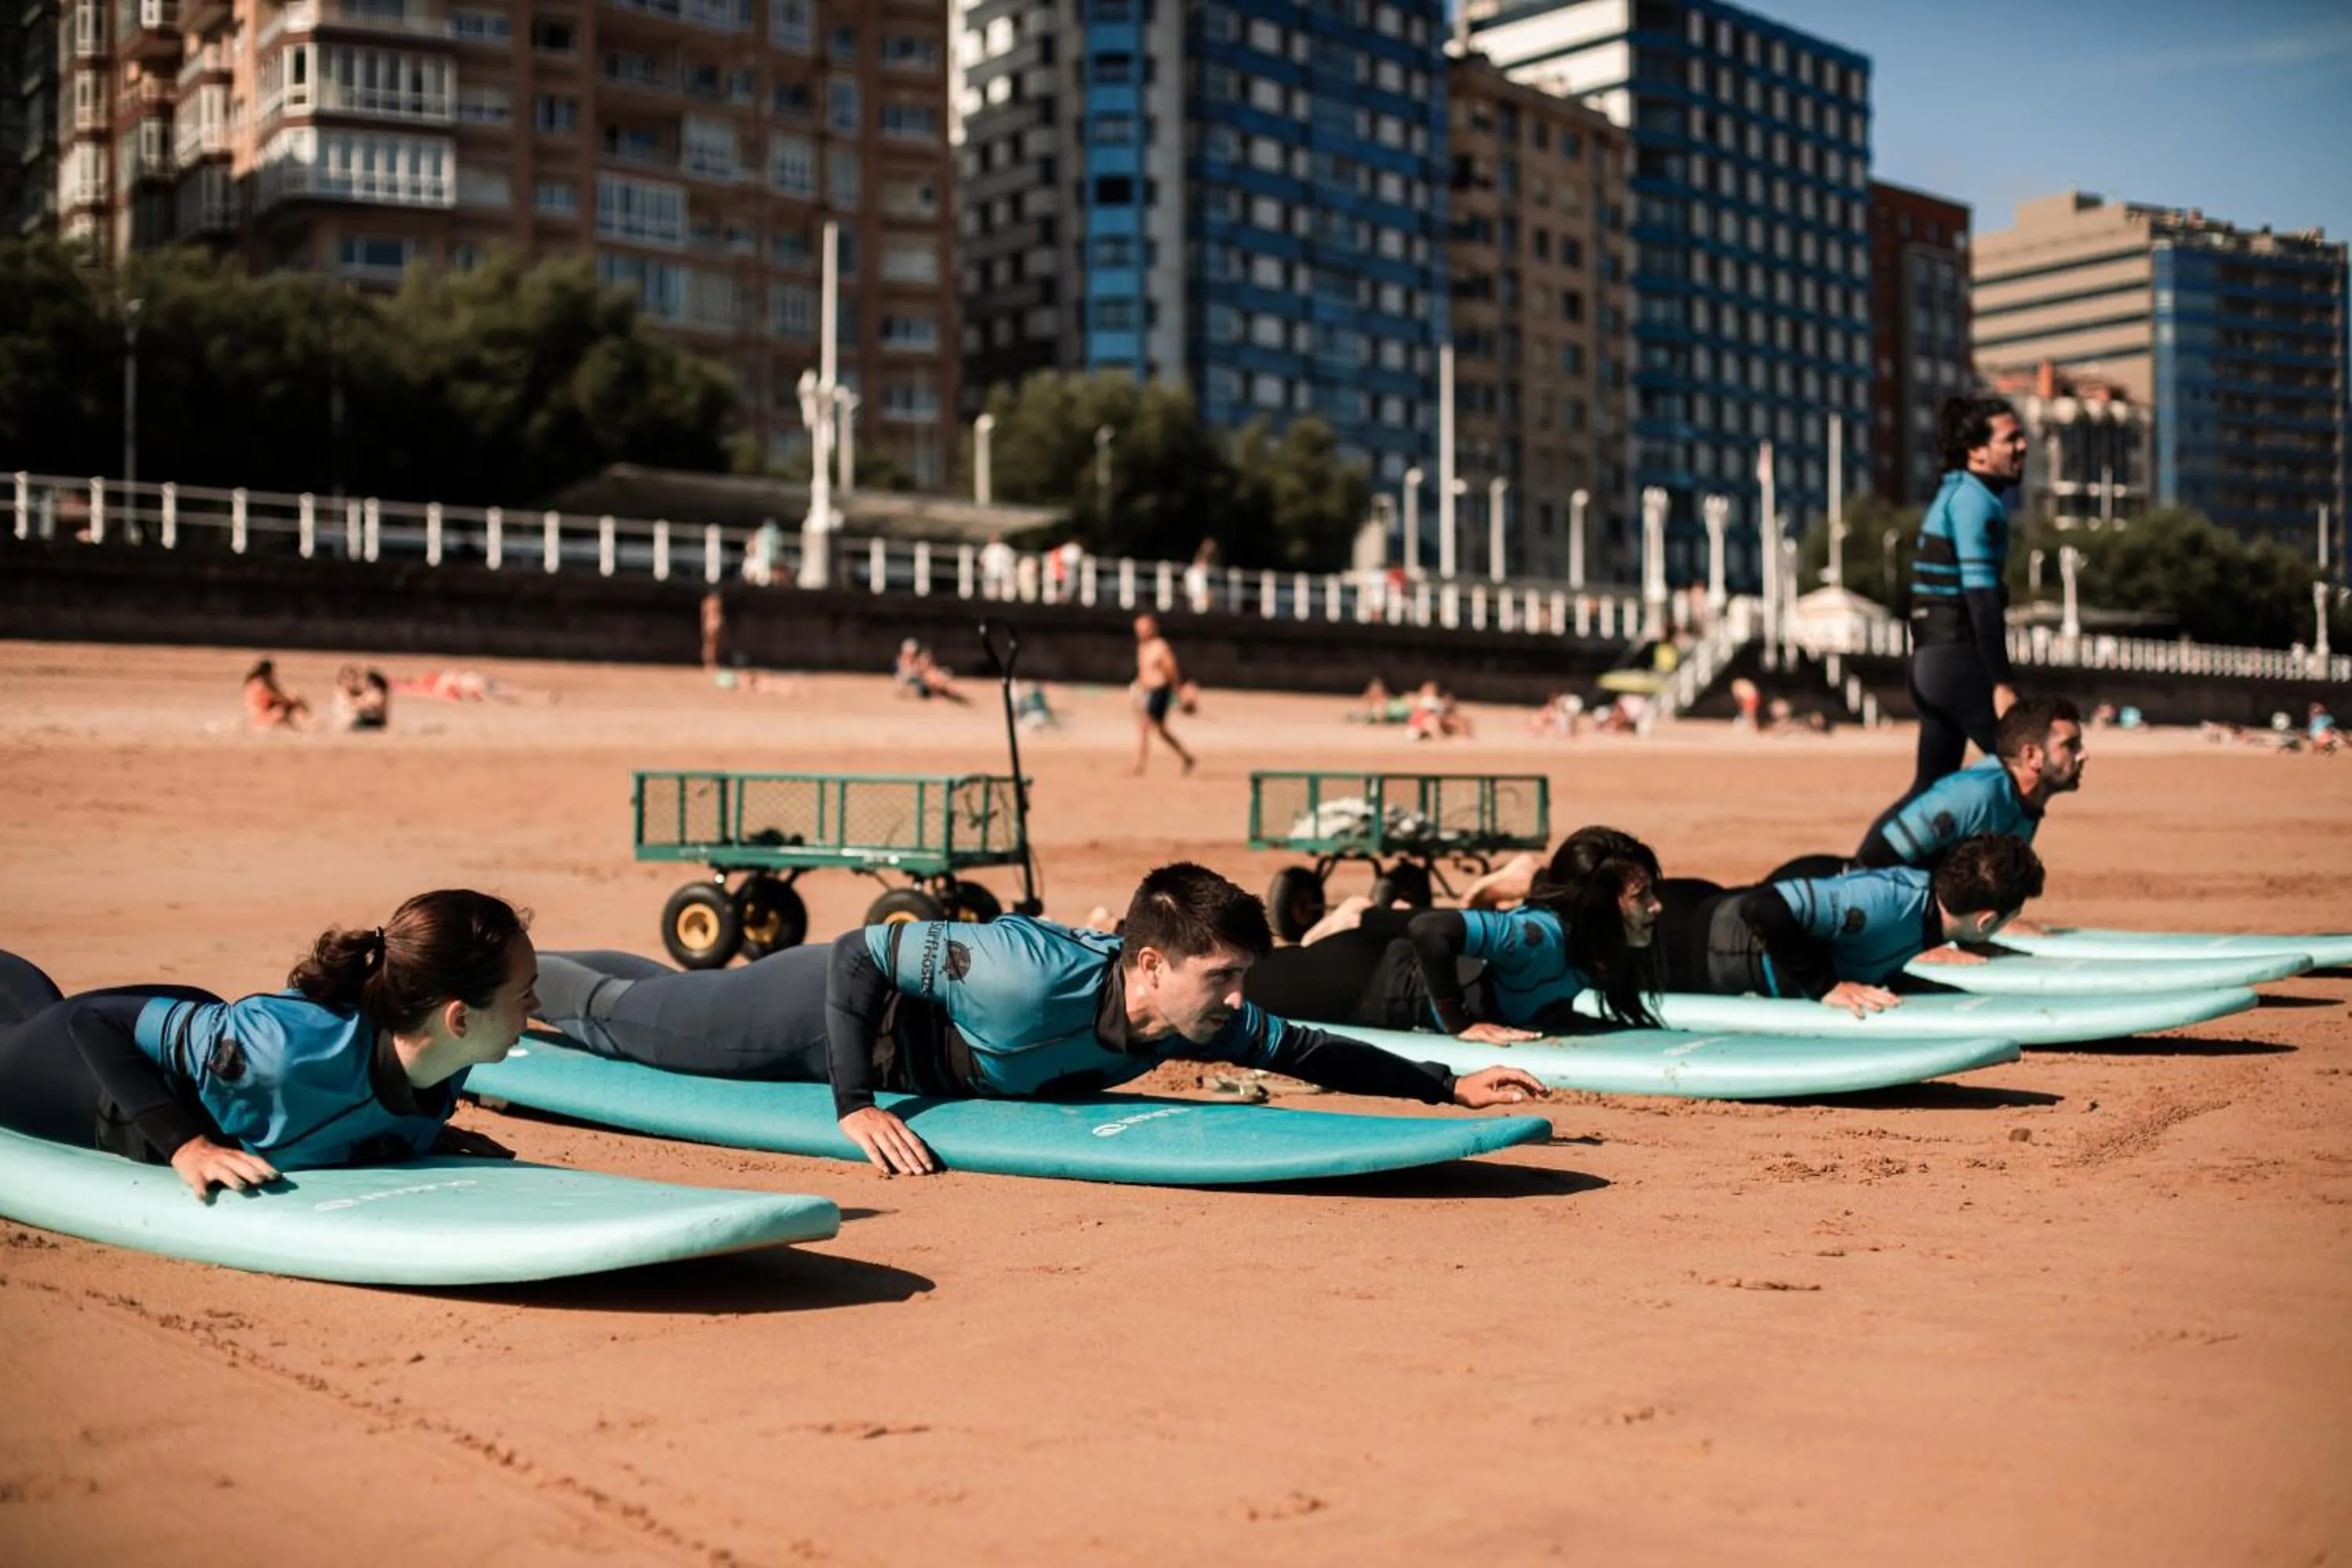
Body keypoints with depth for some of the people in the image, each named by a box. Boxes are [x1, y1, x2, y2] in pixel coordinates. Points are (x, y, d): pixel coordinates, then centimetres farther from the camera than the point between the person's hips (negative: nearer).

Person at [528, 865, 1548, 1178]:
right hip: (824, 1004, -6)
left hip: (884, 1026, 6)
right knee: (618, 1017, 17)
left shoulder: (1193, 1020, -23)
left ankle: (527, 965, 52)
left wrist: (1448, 1085, -18)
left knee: (671, 995, 30)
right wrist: (853, 1107, -40)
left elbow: (1303, 1050, -12)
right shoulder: (1030, 974, -43)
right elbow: (856, 954, -36)